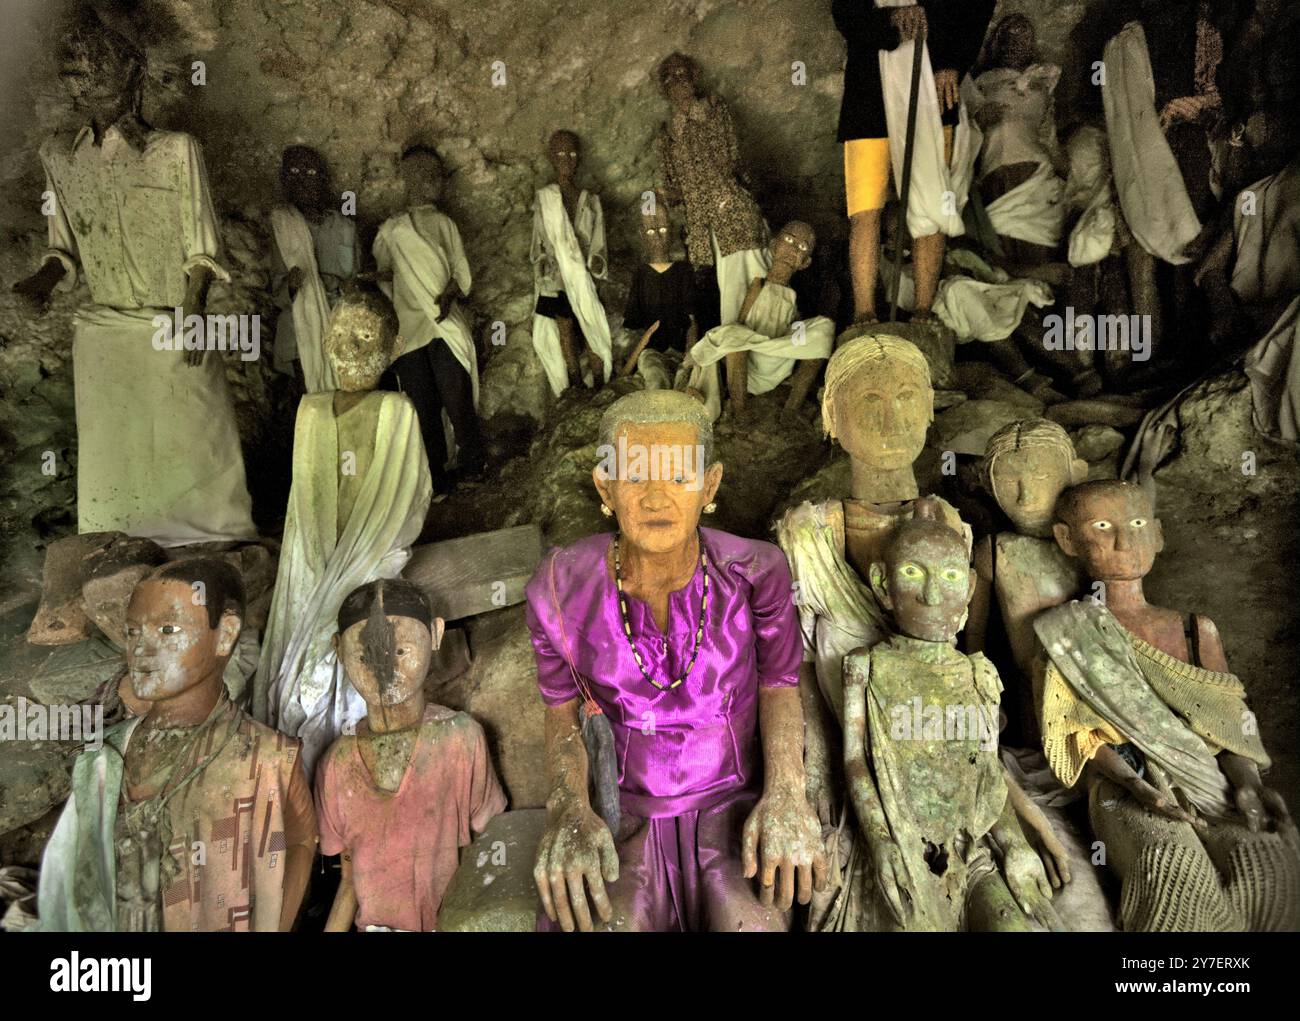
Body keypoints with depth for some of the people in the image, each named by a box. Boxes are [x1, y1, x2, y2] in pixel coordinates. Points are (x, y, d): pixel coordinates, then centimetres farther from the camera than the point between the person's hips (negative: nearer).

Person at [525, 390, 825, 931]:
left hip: (733, 806, 0)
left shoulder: (754, 572, -18)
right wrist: (569, 811, -21)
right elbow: (564, 711, -2)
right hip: (620, 815, 0)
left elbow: (779, 686, -3)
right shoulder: (562, 586, -17)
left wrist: (785, 797, -20)